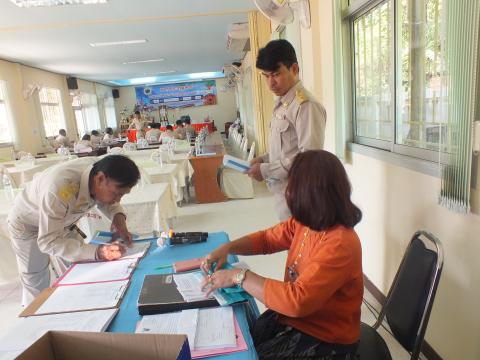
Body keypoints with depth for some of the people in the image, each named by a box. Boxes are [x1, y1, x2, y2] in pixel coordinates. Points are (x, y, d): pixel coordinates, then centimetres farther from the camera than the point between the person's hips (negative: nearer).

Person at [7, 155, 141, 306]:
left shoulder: (100, 170, -25)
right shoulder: (59, 191, -44)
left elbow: (106, 202, -4)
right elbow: (48, 242, -37)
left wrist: (118, 217, -25)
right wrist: (96, 252, -48)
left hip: (61, 223, 5)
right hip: (28, 226, -5)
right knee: (36, 286, 7)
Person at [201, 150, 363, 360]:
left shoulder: (340, 245, -29)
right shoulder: (305, 223, -4)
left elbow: (297, 301, -34)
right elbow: (268, 238, 10)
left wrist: (239, 277, -27)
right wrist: (227, 248, -5)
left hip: (323, 340, -6)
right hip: (290, 317, 7)